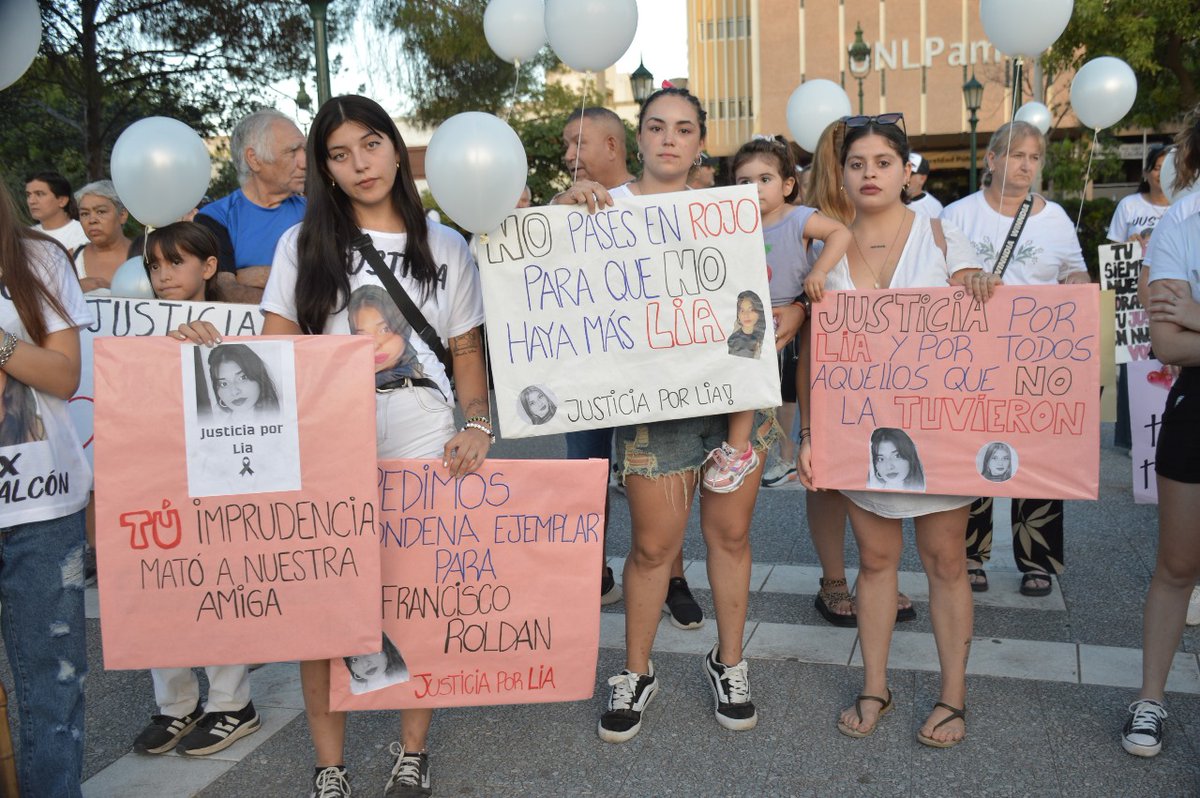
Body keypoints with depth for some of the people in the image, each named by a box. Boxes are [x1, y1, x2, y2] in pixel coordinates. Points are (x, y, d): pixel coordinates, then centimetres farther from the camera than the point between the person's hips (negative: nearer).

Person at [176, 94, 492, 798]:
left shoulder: (445, 247, 11)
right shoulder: (303, 244, 9)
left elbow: (468, 352, 12)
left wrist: (476, 426, -4)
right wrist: (218, 345, -14)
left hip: (423, 444, 0)